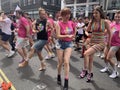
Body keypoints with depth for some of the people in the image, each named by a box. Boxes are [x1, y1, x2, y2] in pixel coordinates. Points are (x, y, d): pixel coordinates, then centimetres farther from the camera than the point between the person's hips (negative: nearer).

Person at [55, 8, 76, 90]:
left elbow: (74, 31, 20)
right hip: (60, 44, -1)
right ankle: (59, 76, 37)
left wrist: (73, 36, 9)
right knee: (60, 62, 8)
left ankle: (66, 83, 0)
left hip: (69, 44, 2)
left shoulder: (71, 23, 0)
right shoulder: (59, 24, -11)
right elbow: (58, 36, -19)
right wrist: (67, 36, -28)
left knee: (66, 62, -8)